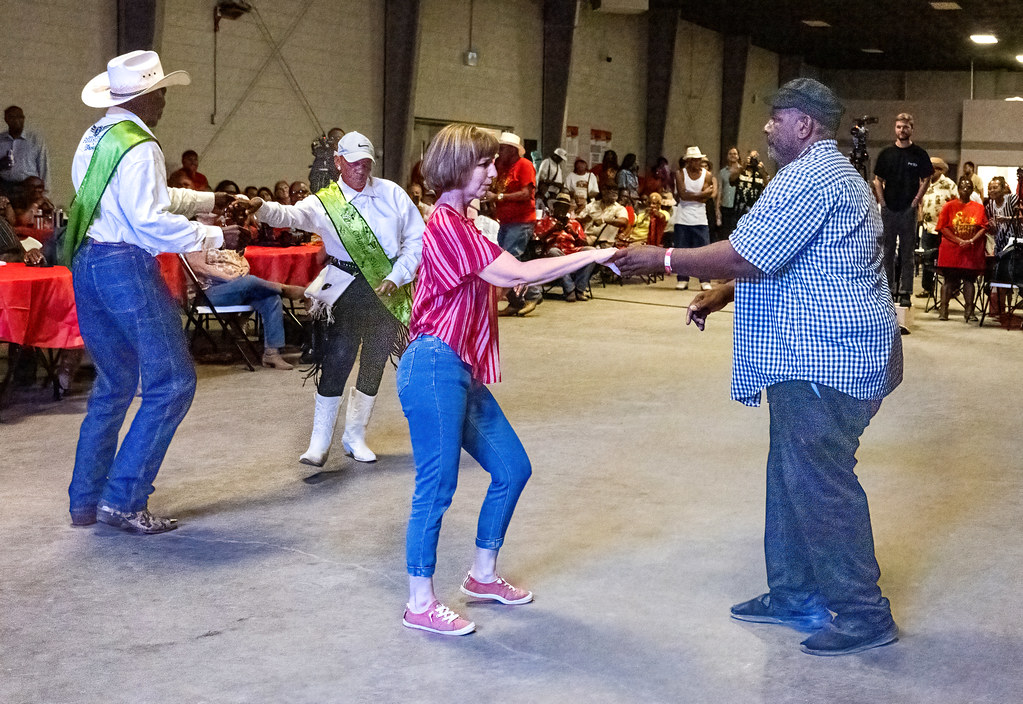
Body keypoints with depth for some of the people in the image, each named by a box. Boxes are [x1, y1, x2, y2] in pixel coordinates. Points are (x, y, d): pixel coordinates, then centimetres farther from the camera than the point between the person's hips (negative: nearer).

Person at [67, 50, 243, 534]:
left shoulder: (93, 139, 16)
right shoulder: (138, 147, -14)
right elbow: (151, 222, -21)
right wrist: (215, 236, -12)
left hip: (86, 263, 10)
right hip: (126, 266, -10)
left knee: (114, 384, 18)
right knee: (171, 382, -5)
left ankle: (85, 501, 20)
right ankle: (123, 499, -7)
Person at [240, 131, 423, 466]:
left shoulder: (392, 194, 3)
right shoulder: (325, 203, -4)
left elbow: (417, 239, 5)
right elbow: (290, 215, -23)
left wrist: (396, 277, -7)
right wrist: (261, 208, -45)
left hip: (389, 293, 3)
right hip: (348, 292, -2)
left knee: (374, 367, 10)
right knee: (336, 363, -12)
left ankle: (355, 437, 25)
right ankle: (320, 442, -2)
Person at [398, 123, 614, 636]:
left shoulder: (459, 224, 18)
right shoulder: (447, 225, -15)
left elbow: (502, 278, 14)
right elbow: (516, 274, -21)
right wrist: (589, 256, -17)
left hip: (461, 372, 10)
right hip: (434, 368, -10)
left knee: (512, 468, 14)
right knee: (437, 487, -4)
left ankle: (483, 575, 28)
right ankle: (420, 604, 9)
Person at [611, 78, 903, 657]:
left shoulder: (810, 178, -15)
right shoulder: (834, 175, 21)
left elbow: (749, 256, -20)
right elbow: (780, 262, 25)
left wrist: (662, 259, -12)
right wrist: (720, 297, 16)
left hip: (825, 361, -11)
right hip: (814, 357, 11)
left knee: (821, 484, -5)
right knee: (793, 477, 16)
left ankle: (864, 615, 4)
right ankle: (794, 596, 25)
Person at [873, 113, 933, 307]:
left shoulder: (919, 154, 2)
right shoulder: (886, 153, 9)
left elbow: (926, 180, 3)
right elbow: (878, 179, 11)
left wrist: (916, 201, -7)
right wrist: (882, 201, -1)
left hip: (909, 209, -2)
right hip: (888, 209, 2)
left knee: (907, 252, 0)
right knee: (888, 250, 4)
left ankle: (905, 292, 2)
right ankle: (888, 289, 10)